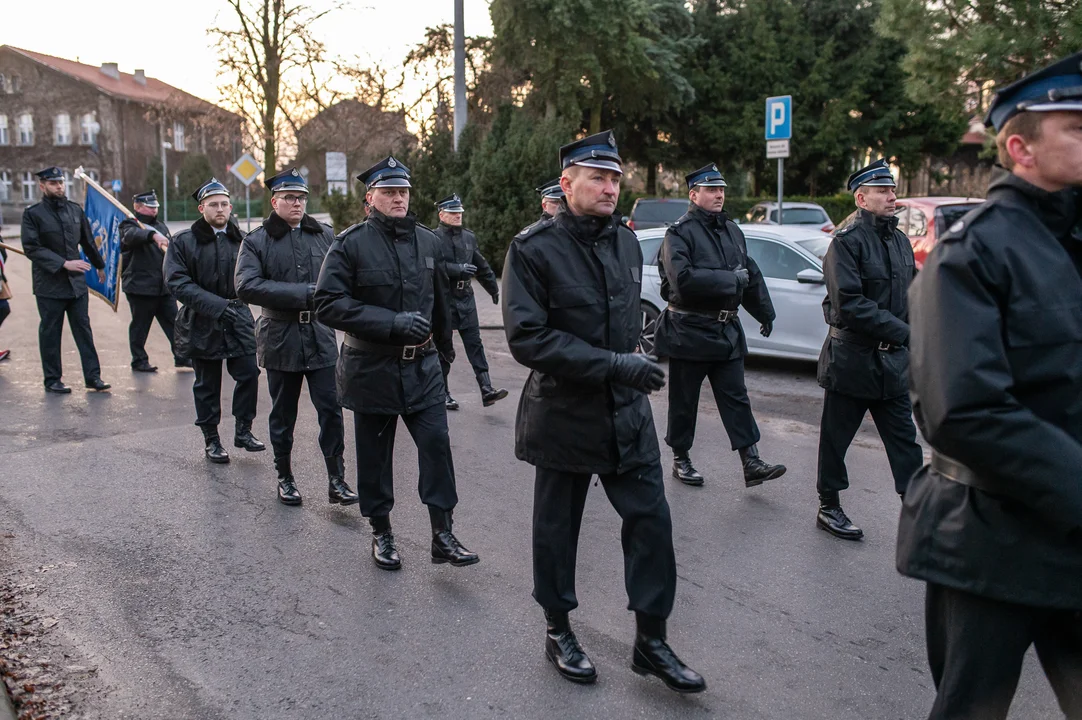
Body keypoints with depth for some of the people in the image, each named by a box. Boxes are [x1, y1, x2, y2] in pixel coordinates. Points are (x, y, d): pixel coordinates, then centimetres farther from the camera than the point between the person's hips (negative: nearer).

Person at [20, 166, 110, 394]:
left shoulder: (75, 210, 9)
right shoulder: (32, 214, -5)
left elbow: (88, 242, 20)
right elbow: (32, 248, -13)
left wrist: (100, 266, 27)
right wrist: (63, 264, -20)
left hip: (77, 282, 4)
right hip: (49, 284, -4)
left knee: (83, 330, 4)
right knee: (50, 332, 5)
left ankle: (93, 377, 7)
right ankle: (52, 380, 14)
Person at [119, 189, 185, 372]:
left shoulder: (161, 226, 20)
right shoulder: (130, 225, -2)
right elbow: (132, 235, -28)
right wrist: (153, 235, -46)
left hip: (164, 287, 6)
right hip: (140, 286, -6)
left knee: (174, 322, 4)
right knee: (140, 326, 1)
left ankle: (181, 356, 10)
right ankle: (139, 360, 11)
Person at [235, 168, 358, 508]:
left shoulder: (325, 235, 9)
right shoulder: (256, 242, -1)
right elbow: (246, 286, -16)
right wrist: (304, 294, -19)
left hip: (321, 338, 2)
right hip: (280, 340, -1)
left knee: (331, 410, -2)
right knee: (283, 415, 11)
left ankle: (336, 481, 7)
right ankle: (284, 479, 27)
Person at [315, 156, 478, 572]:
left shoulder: (427, 242, 7)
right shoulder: (351, 244, -7)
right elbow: (328, 304, -16)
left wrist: (444, 345, 31)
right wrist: (393, 323, -21)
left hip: (422, 366, 3)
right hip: (371, 367, -3)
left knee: (437, 443, -5)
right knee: (374, 454, 8)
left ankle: (442, 534, 5)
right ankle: (381, 534, 24)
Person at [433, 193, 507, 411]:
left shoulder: (469, 237, 12)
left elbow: (482, 266, 20)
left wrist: (493, 289, 26)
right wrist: (458, 269, -25)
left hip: (466, 298, 5)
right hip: (443, 300, -5)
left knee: (474, 343, -1)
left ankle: (486, 390, -6)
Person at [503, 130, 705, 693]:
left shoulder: (626, 240, 6)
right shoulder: (534, 248, -13)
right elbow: (526, 338, -21)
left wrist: (633, 363, 15)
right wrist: (611, 364, -25)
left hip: (627, 412, 5)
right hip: (563, 411, -5)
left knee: (651, 519, 4)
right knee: (557, 526, 10)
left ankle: (650, 642, 20)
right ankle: (559, 633, 30)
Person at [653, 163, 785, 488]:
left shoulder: (732, 230, 12)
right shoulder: (679, 233, -11)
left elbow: (752, 274, 22)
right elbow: (683, 279, -26)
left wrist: (765, 313, 23)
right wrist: (731, 279, -20)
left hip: (727, 330, 6)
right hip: (689, 331, -6)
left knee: (736, 398, 4)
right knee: (683, 401, 7)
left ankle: (751, 464, 5)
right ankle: (681, 460, 21)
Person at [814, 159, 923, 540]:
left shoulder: (899, 239, 11)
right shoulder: (846, 241, -12)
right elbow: (849, 303, -21)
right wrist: (902, 332, -21)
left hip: (893, 359, 7)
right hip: (851, 359, -7)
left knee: (904, 438, 8)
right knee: (835, 438, 7)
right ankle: (828, 508, 21)